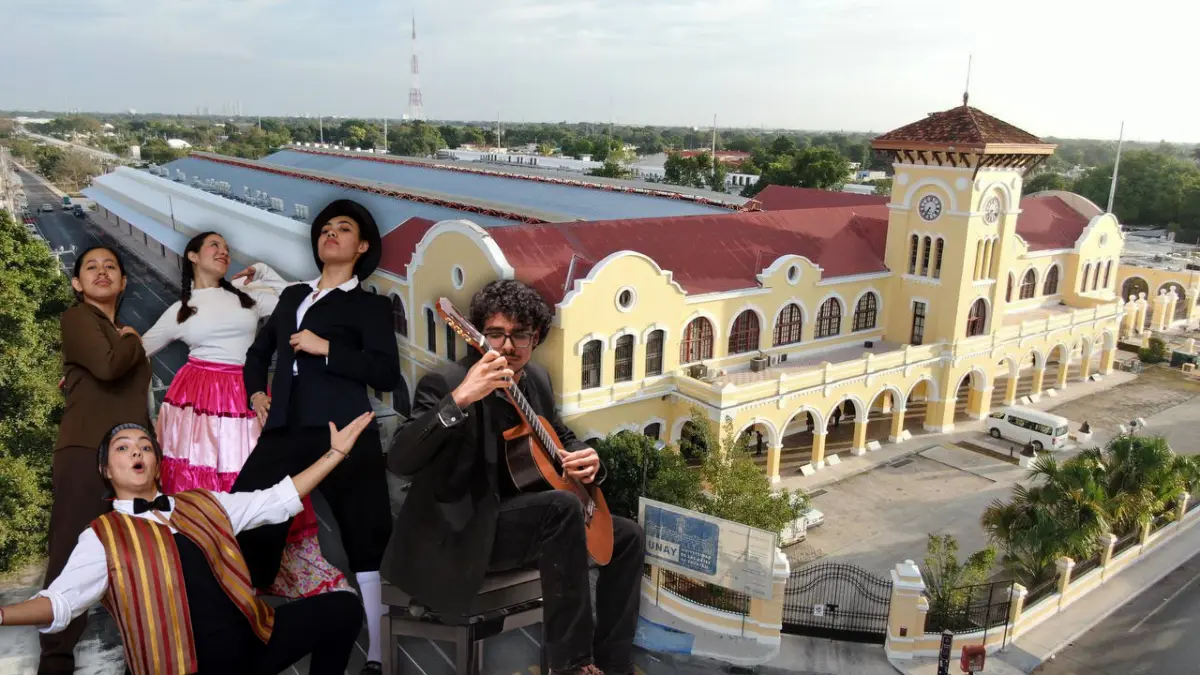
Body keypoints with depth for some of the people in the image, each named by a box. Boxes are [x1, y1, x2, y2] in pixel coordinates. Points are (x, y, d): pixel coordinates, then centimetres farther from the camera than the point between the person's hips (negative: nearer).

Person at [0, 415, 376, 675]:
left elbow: (279, 500, 14)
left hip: (253, 642, 4)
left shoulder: (203, 504, 14)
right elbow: (61, 601, -4)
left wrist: (336, 452, 11)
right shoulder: (101, 536, 6)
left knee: (342, 608, -9)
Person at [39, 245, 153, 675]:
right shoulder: (76, 318, 1)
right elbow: (107, 366, -18)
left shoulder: (125, 336, 22)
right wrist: (132, 340, 0)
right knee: (72, 555, -5)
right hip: (85, 451, -7)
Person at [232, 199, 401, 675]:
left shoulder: (370, 306, 7)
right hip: (285, 433, 5)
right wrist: (256, 392, 21)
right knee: (241, 526, 0)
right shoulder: (292, 296, 24)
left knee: (363, 547, -3)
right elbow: (259, 352, 38)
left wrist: (326, 348, -11)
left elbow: (387, 374, -7)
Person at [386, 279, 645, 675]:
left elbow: (561, 437, 21)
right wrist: (459, 399, -41)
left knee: (627, 537, 6)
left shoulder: (536, 379, 6)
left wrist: (587, 458, -4)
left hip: (525, 521, 9)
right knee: (562, 505, -33)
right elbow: (399, 462, -30)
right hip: (462, 532, -8)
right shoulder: (445, 383, -17)